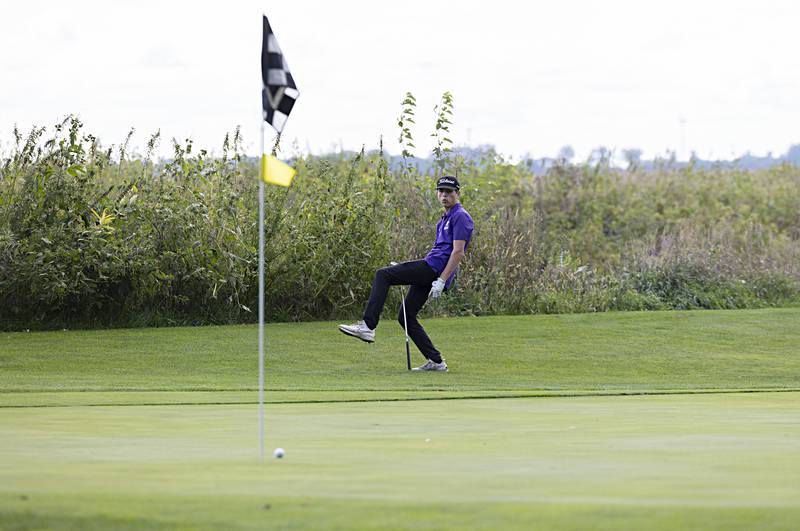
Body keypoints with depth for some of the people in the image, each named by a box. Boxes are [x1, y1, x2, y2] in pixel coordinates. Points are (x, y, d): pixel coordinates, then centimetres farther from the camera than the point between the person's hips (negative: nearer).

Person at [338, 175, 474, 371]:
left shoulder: (460, 217, -7)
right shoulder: (445, 218, 25)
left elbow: (458, 252, -16)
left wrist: (441, 281, -21)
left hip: (435, 267, -10)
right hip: (429, 273, 10)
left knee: (383, 274, -15)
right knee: (406, 316, 9)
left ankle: (368, 326, -23)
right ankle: (435, 361, 7)